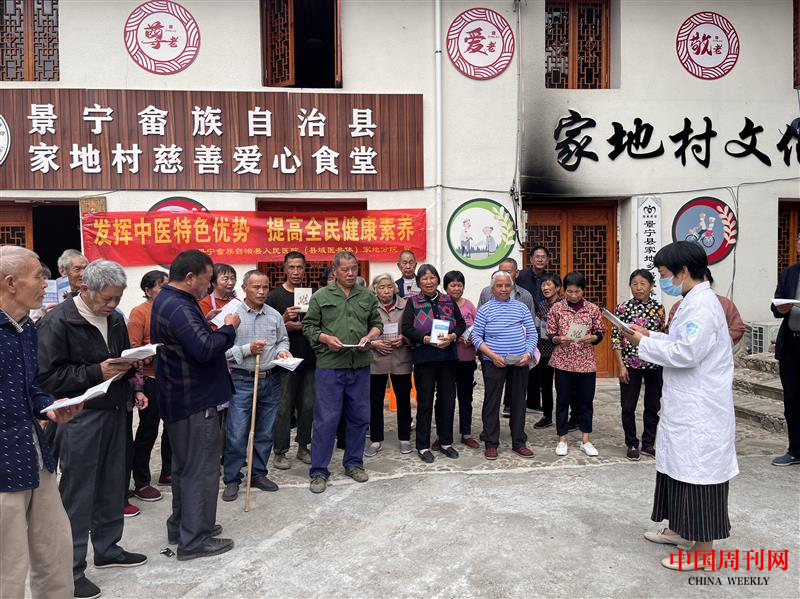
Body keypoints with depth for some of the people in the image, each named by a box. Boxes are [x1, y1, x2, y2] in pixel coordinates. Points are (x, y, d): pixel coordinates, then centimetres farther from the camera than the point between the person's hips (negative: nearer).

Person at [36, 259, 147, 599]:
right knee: (77, 495, 3)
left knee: (112, 487, 15)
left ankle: (107, 549, 33)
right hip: (80, 418, -7)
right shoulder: (58, 322, -13)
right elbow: (46, 377, -16)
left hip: (114, 412, 7)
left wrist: (134, 388, 3)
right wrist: (96, 373, -22)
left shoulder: (114, 319, 8)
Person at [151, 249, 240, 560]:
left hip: (179, 399, 11)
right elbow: (205, 349, -31)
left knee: (185, 464, 21)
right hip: (195, 401, -11)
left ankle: (180, 526, 34)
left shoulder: (166, 300, 12)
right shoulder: (179, 308, -23)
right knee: (201, 469, -1)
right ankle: (194, 540, 9)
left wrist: (207, 323, 4)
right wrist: (228, 327, -16)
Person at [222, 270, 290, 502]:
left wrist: (281, 350, -3)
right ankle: (232, 479, 15)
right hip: (242, 381, -4)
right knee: (236, 434, 0)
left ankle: (258, 473, 29)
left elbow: (283, 339, 18)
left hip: (270, 381, 4)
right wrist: (247, 349, -18)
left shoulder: (275, 315, 6)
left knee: (265, 432, 14)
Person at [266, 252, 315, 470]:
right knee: (284, 405, 0)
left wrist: (297, 326, -8)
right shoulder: (275, 296, 0)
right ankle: (280, 451, 11)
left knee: (308, 404, 8)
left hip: (309, 358, 3)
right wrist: (284, 319, -20)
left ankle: (303, 446, 23)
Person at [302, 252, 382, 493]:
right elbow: (309, 326, 3)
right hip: (329, 366, -3)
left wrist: (369, 337, -4)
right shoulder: (321, 296, 2)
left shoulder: (367, 296, 11)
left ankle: (353, 463, 29)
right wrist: (325, 338, -13)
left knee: (359, 417, 12)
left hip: (360, 366, 4)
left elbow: (377, 323, 16)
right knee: (326, 419, -1)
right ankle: (319, 472, 11)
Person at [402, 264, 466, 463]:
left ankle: (445, 441, 23)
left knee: (448, 399, 8)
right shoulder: (413, 302, 1)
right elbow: (406, 328, -7)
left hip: (448, 356, 3)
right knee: (425, 401, 3)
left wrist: (452, 336, -11)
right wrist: (427, 339, -18)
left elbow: (461, 323, 9)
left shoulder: (448, 300, 10)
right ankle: (423, 446, 14)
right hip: (424, 357, -3)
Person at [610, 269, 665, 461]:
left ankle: (648, 444, 27)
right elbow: (616, 339, -6)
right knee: (628, 406, 4)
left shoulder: (658, 307, 2)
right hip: (630, 364, -2)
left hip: (654, 364, 2)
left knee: (653, 406, 11)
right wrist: (621, 366, -10)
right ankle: (632, 444, 20)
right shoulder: (623, 308, -6)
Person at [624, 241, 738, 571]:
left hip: (700, 410, -10)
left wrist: (645, 343, -14)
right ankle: (680, 529, 34)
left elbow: (686, 353, -26)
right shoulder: (693, 302, 12)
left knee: (698, 471, 0)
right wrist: (650, 335, 8)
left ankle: (703, 549, 13)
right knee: (680, 468, 19)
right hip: (685, 405, 10)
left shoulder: (702, 305, -19)